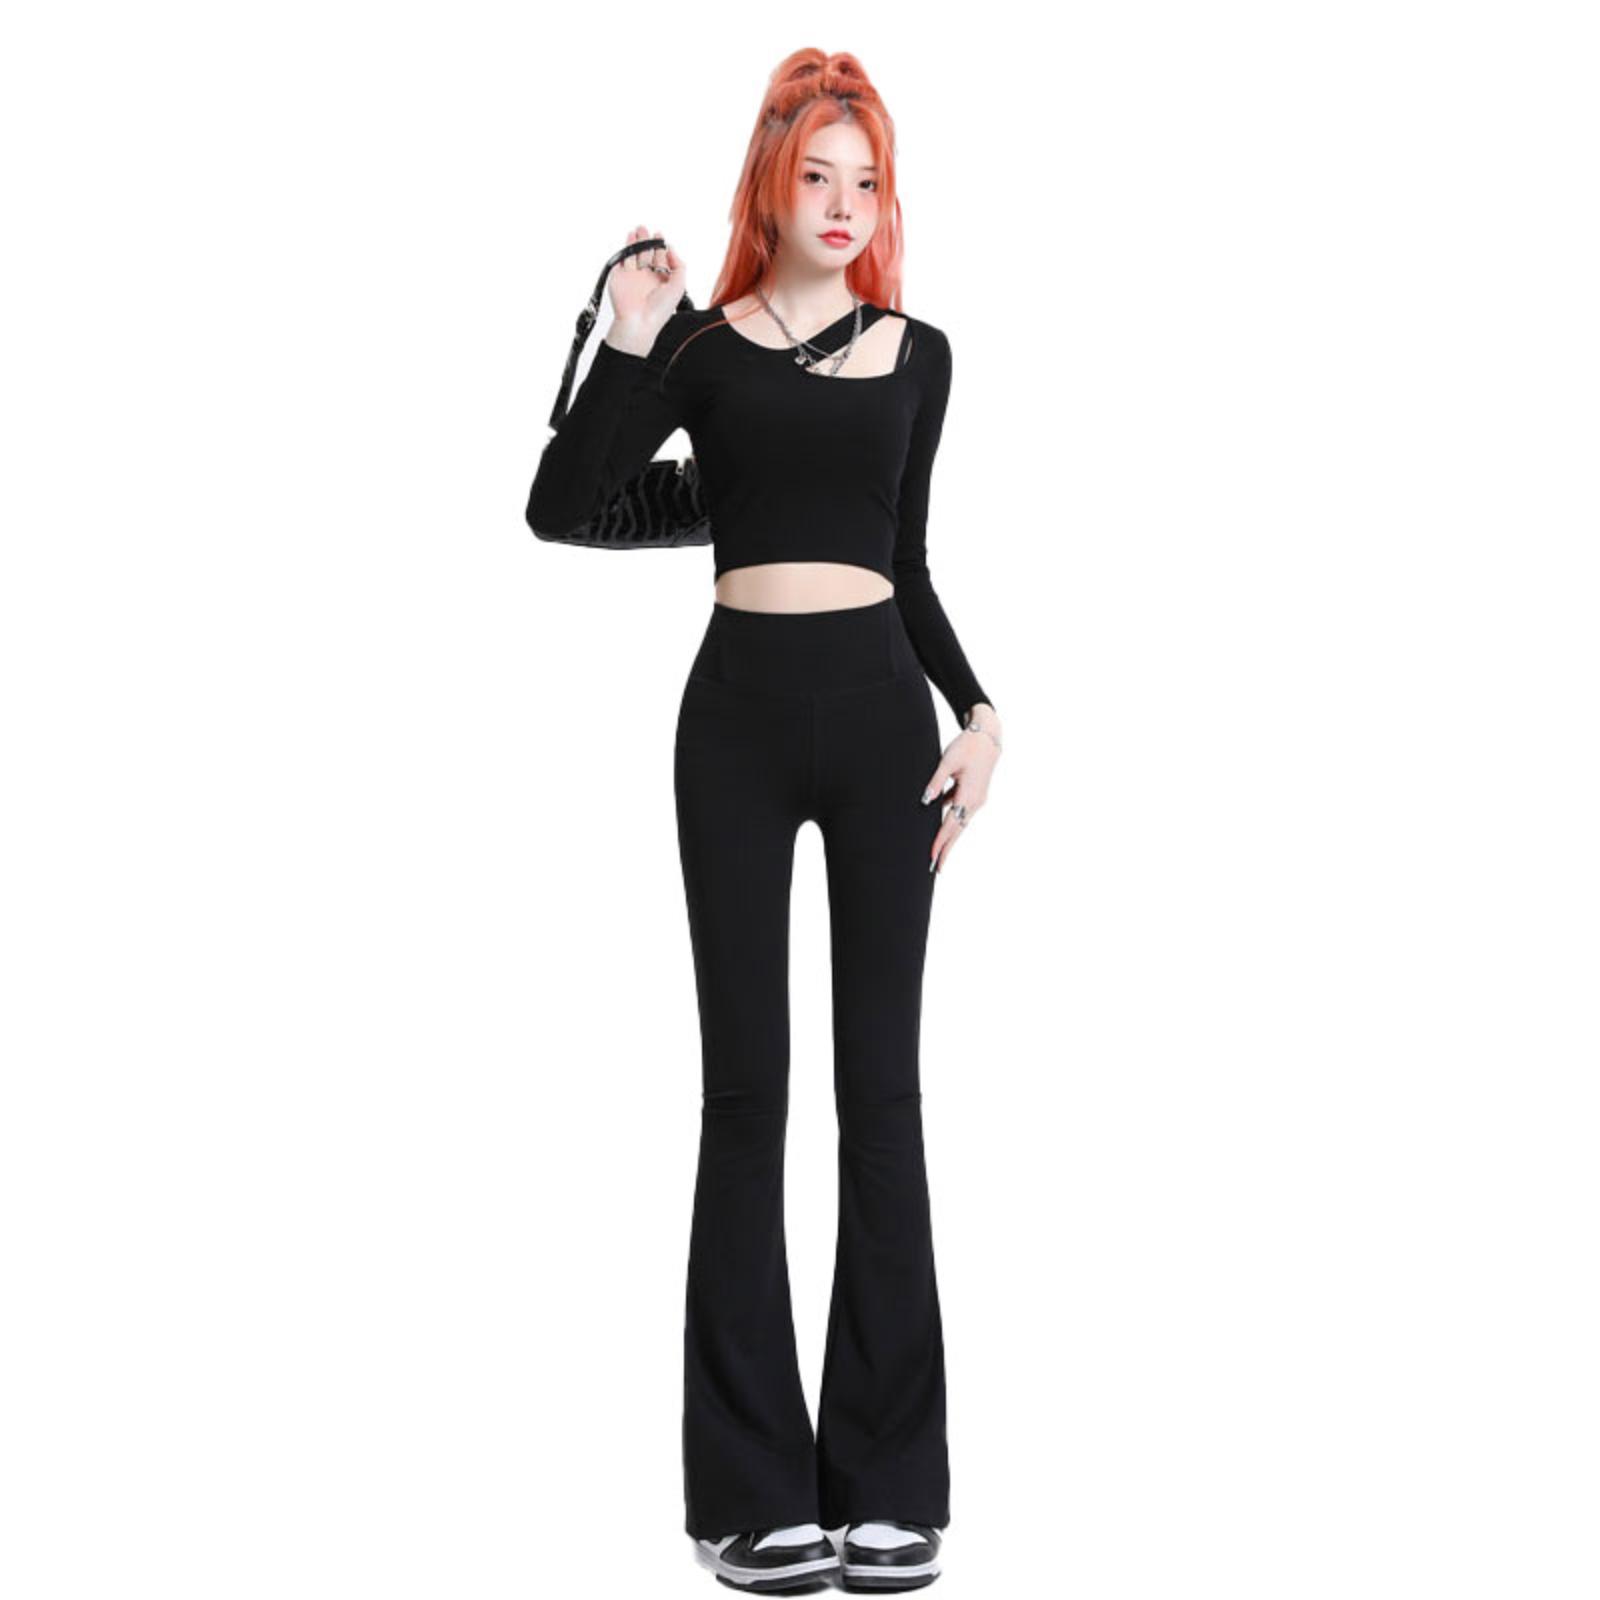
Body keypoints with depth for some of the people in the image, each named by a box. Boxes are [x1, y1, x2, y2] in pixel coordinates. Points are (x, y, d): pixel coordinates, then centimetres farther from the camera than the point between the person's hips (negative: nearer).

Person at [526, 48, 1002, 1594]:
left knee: (881, 1085, 1)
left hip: (881, 705, 2)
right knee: (744, 1087, 0)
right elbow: (558, 507, -6)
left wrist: (978, 711, 5)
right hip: (739, 710, -1)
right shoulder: (701, 347, 4)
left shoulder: (915, 354, 11)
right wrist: (624, 345, -13)